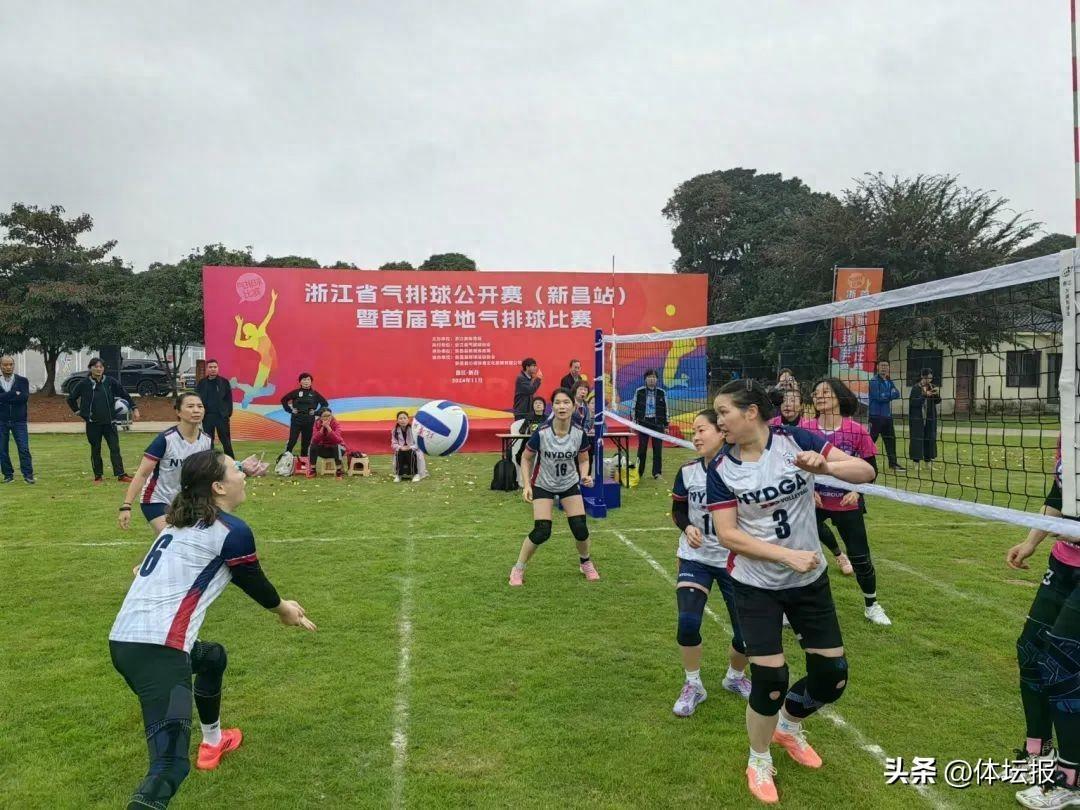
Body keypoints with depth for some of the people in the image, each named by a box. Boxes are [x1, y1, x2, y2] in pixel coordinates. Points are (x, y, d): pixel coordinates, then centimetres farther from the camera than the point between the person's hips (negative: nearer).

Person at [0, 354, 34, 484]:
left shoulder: (22, 380, 3)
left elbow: (25, 397, -12)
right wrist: (15, 394, -16)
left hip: (19, 421, -1)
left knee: (24, 448, -5)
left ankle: (28, 475, -1)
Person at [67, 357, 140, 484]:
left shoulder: (111, 382, 0)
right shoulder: (84, 384, -3)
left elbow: (125, 395, 8)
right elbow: (71, 399, 9)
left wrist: (134, 408, 5)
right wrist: (77, 411, 4)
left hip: (109, 422, 1)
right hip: (93, 423, 0)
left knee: (115, 448, -3)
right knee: (95, 450, 8)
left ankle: (121, 475, -4)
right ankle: (98, 476, 18)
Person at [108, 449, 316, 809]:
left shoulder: (181, 522, 16)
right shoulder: (233, 531, -7)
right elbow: (254, 583, 9)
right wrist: (283, 609, 28)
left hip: (123, 640, 10)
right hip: (157, 650, -10)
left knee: (212, 657, 35)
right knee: (170, 764, -14)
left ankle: (213, 742, 54)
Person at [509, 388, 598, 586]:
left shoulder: (579, 434, -17)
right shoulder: (541, 433, -25)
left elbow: (584, 460, -1)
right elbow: (526, 459, -9)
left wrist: (585, 475, -21)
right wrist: (526, 485, -18)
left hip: (570, 485, 3)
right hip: (543, 486, -2)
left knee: (580, 528, -5)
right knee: (541, 532, -13)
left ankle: (586, 563, 27)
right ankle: (518, 569, 9)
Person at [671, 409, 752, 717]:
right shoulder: (688, 471, -7)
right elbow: (678, 509, 7)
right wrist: (687, 527, -13)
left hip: (735, 561, -1)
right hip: (695, 558, 1)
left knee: (746, 633, 4)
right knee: (687, 623, -14)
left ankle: (735, 677, 37)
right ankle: (693, 685, 12)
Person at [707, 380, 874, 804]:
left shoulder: (796, 440, -11)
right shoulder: (721, 469, -11)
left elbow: (865, 472, -12)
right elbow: (728, 534, -14)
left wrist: (825, 466, -33)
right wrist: (788, 555, -23)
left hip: (810, 580, 2)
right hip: (756, 586, -2)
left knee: (832, 676, 7)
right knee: (770, 678, -5)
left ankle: (788, 725, 40)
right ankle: (759, 762, 24)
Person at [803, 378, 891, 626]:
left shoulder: (856, 431, -11)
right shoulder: (805, 429, -8)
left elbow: (870, 468, -2)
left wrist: (857, 490, -15)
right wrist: (809, 490, -11)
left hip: (848, 504, -1)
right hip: (815, 502, 1)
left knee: (860, 558, 6)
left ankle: (871, 606, 30)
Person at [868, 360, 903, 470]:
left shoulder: (889, 381, 16)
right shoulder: (874, 381, -9)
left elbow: (897, 394, 3)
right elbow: (879, 397, -20)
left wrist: (886, 395, -13)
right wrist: (891, 394, -6)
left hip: (887, 415, 8)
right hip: (876, 415, -8)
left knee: (890, 439, 11)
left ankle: (893, 463, 19)